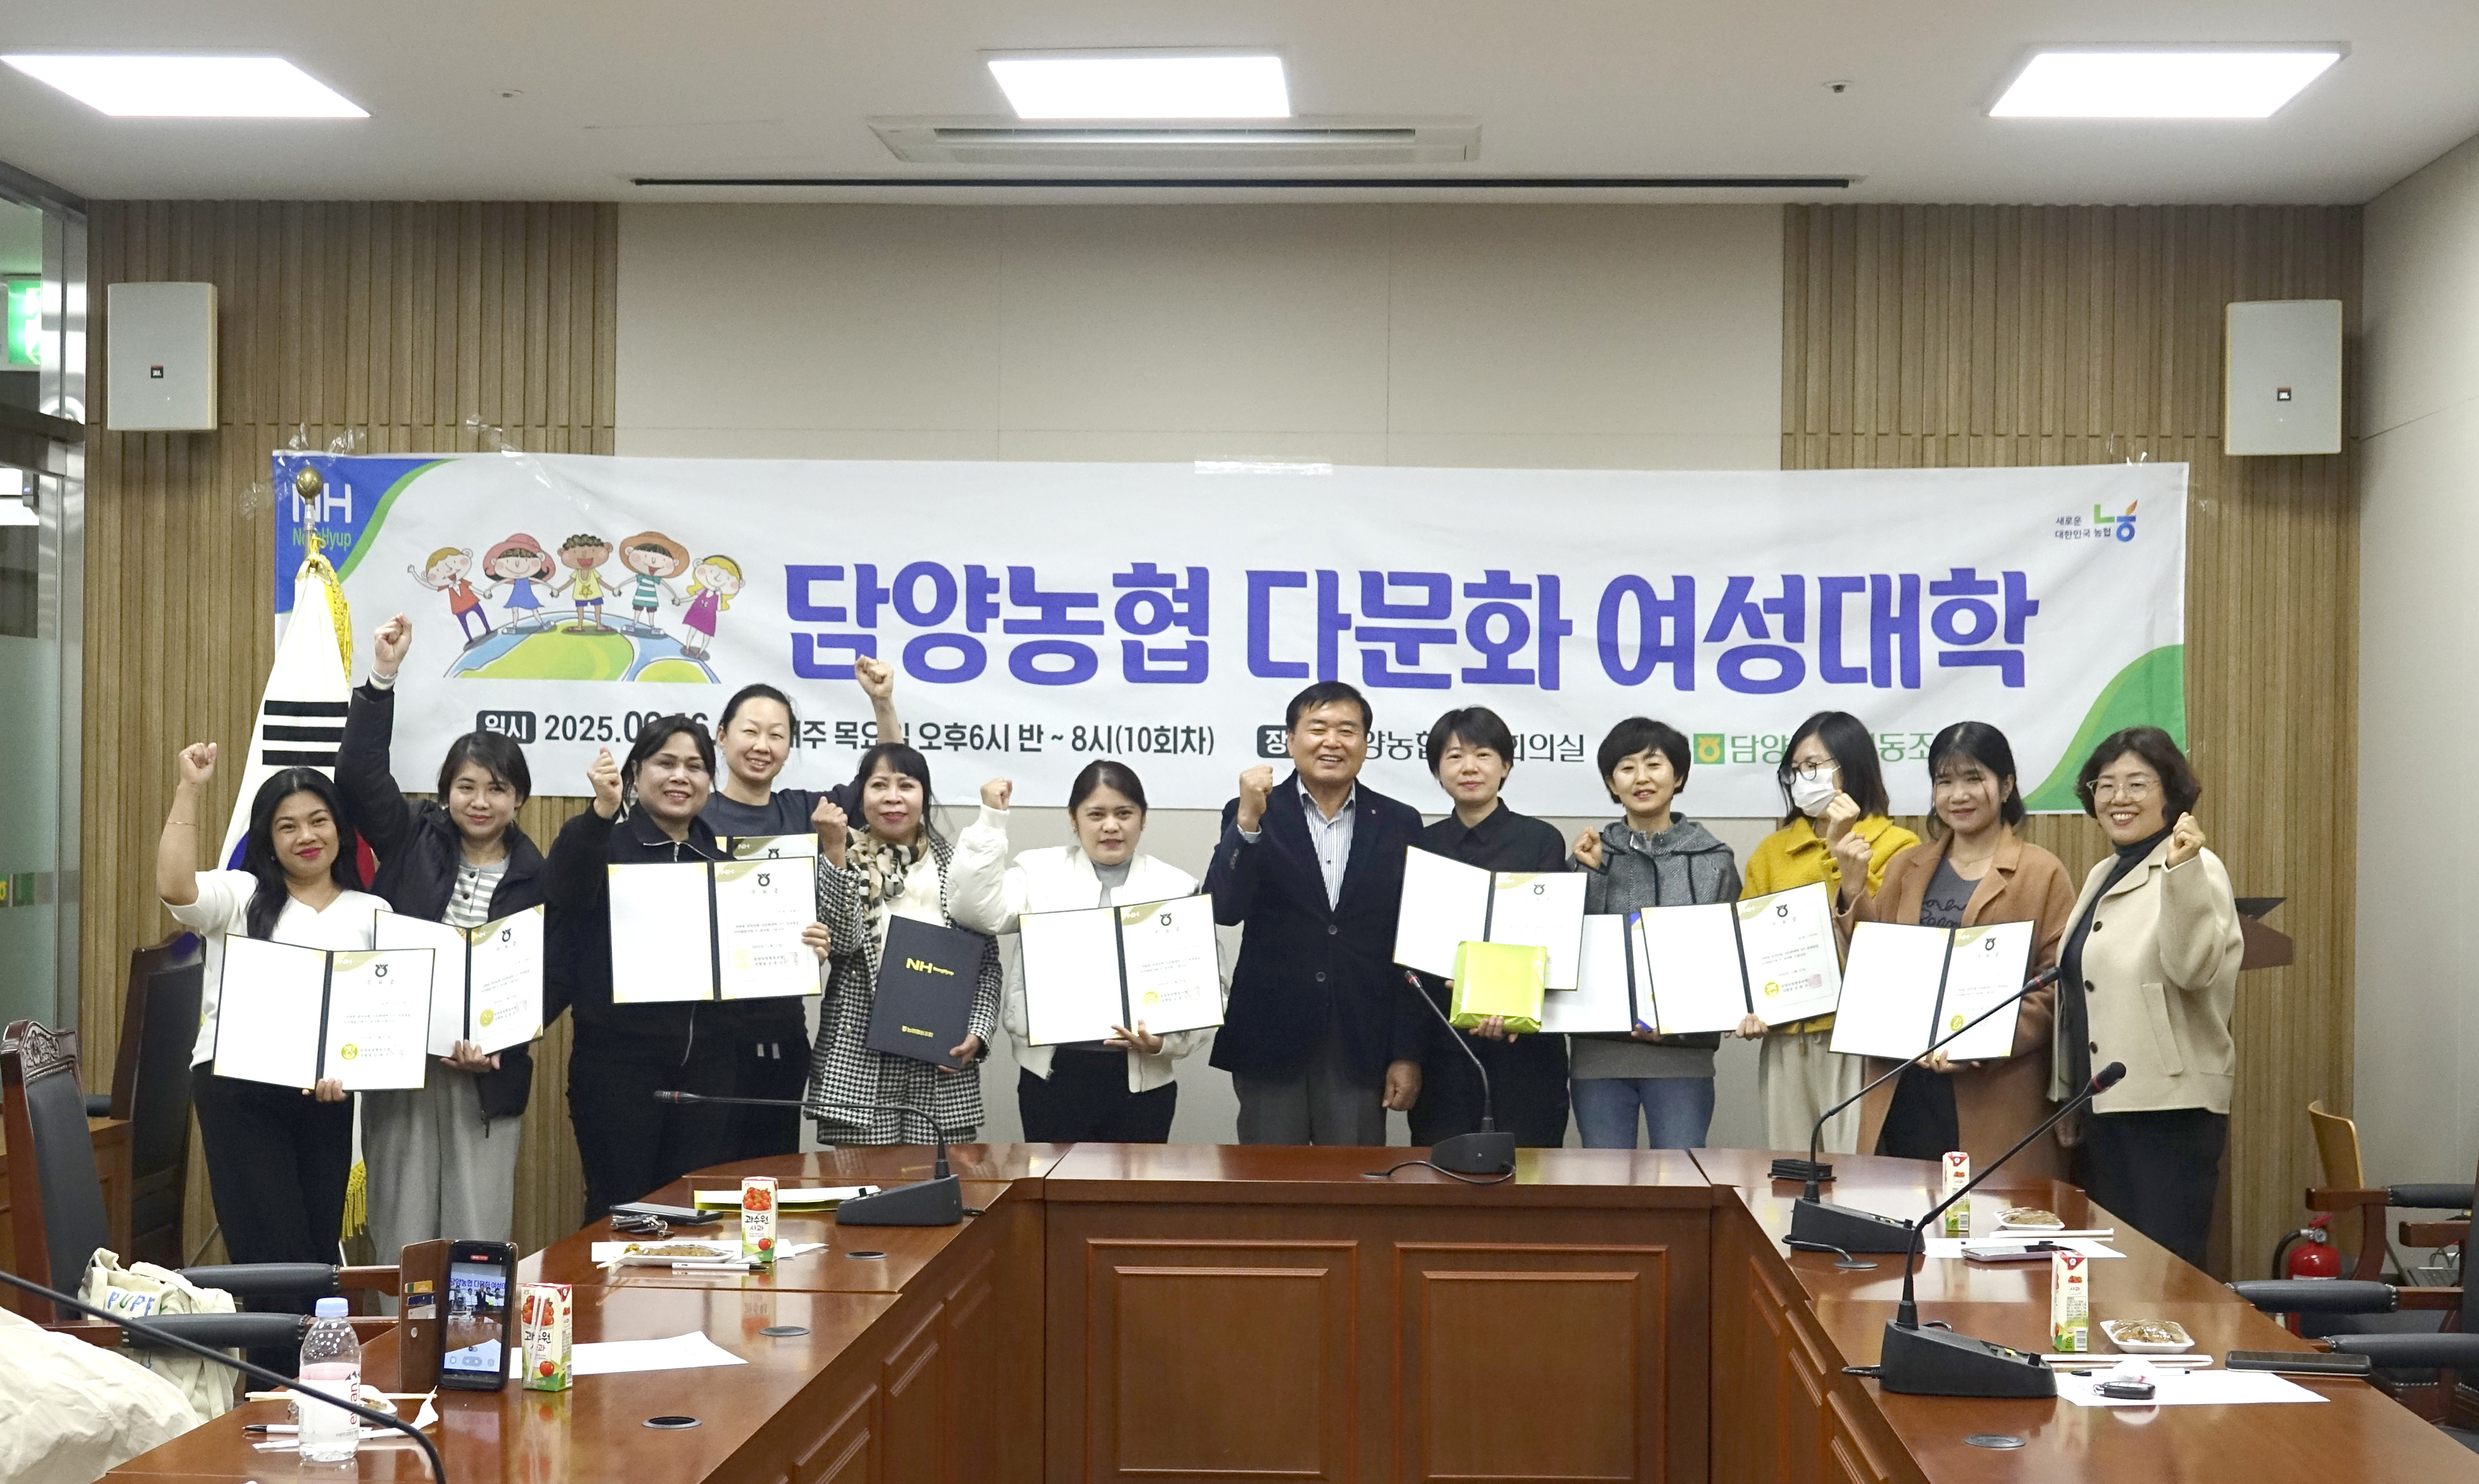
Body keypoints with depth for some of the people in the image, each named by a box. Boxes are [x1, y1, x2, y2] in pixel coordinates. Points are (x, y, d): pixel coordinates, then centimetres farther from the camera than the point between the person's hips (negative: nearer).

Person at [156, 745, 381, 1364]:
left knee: (319, 1253, 8)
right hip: (238, 1091, -3)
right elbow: (174, 888, -16)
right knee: (273, 1255, -7)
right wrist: (189, 790, -18)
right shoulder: (241, 897, 5)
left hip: (327, 1097, 3)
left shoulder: (371, 914, 12)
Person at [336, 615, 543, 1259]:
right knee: (401, 1239, 6)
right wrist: (382, 678, -14)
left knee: (479, 1243, 2)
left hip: (487, 1079, -1)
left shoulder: (535, 878, 2)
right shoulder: (412, 840, 5)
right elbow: (358, 774, -7)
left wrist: (500, 1049, -15)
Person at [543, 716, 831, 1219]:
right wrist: (602, 812, -39)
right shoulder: (605, 840, -2)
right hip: (618, 1056, -4)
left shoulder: (723, 855, 13)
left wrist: (802, 948, -2)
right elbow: (567, 892, -25)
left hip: (708, 1060, 5)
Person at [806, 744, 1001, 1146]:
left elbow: (988, 962, 12)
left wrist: (978, 1031, -2)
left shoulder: (956, 865, 13)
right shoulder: (844, 859, 9)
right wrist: (834, 852, -14)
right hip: (861, 1052, -1)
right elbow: (841, 940, -9)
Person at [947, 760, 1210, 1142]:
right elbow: (981, 912, -9)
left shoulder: (1177, 887, 7)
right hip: (1054, 1070, 0)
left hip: (1142, 1077, 1)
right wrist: (992, 819, -9)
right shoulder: (1040, 870, 7)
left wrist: (1164, 1042, -14)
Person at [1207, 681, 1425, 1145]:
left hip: (1361, 1049, 1)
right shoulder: (1250, 817, 3)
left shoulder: (1399, 824, 5)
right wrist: (1249, 821, -23)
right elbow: (1222, 912, -11)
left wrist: (1409, 1053, -1)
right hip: (1268, 1042, 0)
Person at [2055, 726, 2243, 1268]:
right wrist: (2067, 1100, 23)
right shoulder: (2102, 877, 18)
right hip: (2099, 1108, 9)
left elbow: (2195, 968, -25)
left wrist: (2181, 872, -35)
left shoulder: (2196, 870, -8)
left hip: (2169, 1112, -9)